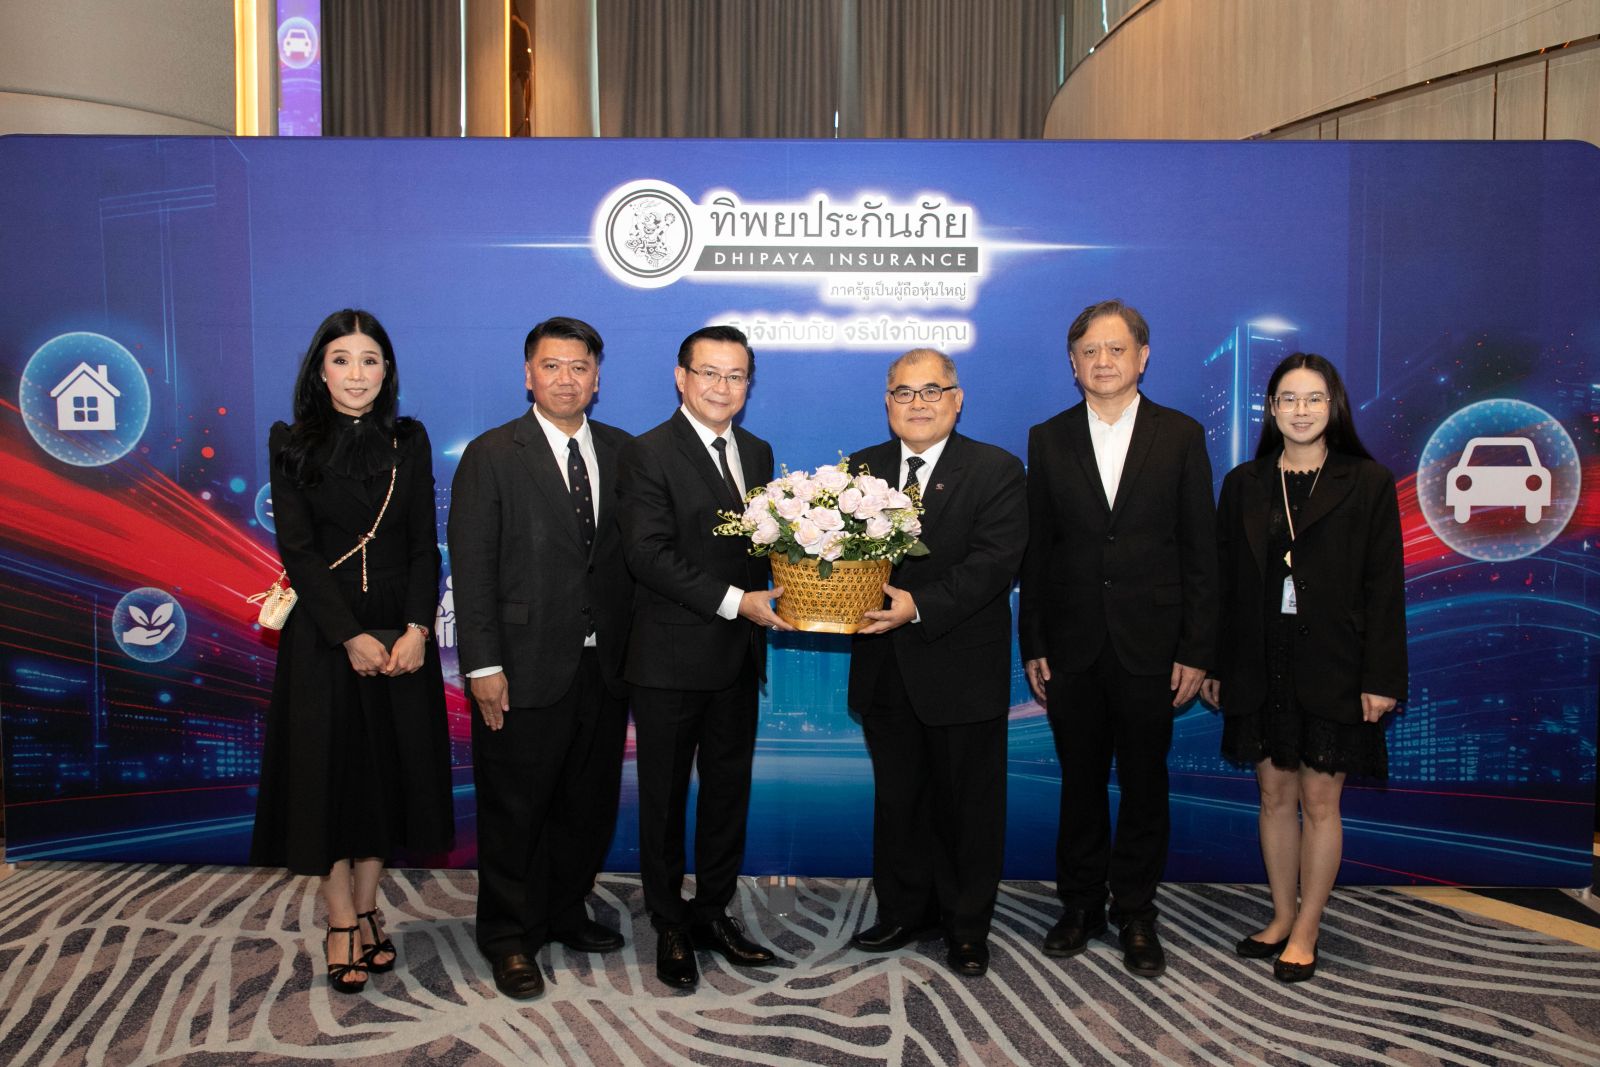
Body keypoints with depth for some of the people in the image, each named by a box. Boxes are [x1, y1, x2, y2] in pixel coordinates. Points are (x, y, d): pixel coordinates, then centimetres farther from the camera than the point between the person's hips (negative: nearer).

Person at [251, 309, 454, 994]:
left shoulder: (408, 441, 5)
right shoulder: (293, 445, 0)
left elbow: (425, 544, 1)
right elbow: (298, 550, -7)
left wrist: (416, 628, -12)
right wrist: (351, 635, -15)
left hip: (400, 632, 2)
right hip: (324, 633, -2)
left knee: (387, 769, 8)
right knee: (328, 771, 4)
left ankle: (368, 912, 23)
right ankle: (342, 925, 17)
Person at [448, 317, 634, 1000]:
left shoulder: (621, 452, 7)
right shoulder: (491, 456, -4)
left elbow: (635, 552, 7)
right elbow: (473, 568, -8)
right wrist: (484, 666, -13)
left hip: (605, 665, 4)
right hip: (525, 668, -4)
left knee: (589, 803, 16)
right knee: (514, 810, 8)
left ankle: (564, 913, 36)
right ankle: (509, 937, 26)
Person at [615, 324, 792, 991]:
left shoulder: (757, 453, 11)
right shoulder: (648, 454, -10)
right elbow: (648, 554, -19)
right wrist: (735, 602, -22)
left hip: (738, 658, 6)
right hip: (672, 659, -6)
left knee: (729, 791, 16)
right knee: (664, 797, 8)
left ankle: (713, 912, 32)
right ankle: (670, 928, 24)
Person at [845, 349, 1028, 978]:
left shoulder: (997, 471, -6)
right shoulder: (861, 469, 8)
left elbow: (996, 561, -17)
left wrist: (921, 606, -27)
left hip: (963, 671, -4)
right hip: (885, 671, 4)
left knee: (968, 804, 10)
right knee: (897, 799, 18)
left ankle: (966, 927, 28)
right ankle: (904, 913, 35)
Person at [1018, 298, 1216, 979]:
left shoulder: (1181, 436, 1)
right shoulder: (1048, 439, 5)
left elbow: (1201, 552, -1)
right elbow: (1036, 551, 5)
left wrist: (1195, 651, -6)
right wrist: (1032, 647, 0)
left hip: (1150, 646, -1)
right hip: (1073, 647, 1)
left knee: (1144, 784, 9)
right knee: (1080, 782, 12)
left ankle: (1136, 916, 24)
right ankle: (1081, 905, 27)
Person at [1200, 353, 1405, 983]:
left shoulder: (1368, 483, -1)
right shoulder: (1244, 485, 7)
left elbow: (1384, 587, -4)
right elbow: (1225, 581, 7)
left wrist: (1382, 677, -9)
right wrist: (1213, 664, 4)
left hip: (1332, 668, -2)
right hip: (1260, 665, 3)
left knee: (1319, 800, 4)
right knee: (1276, 795, 11)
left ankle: (1306, 932, 18)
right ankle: (1282, 917, 26)